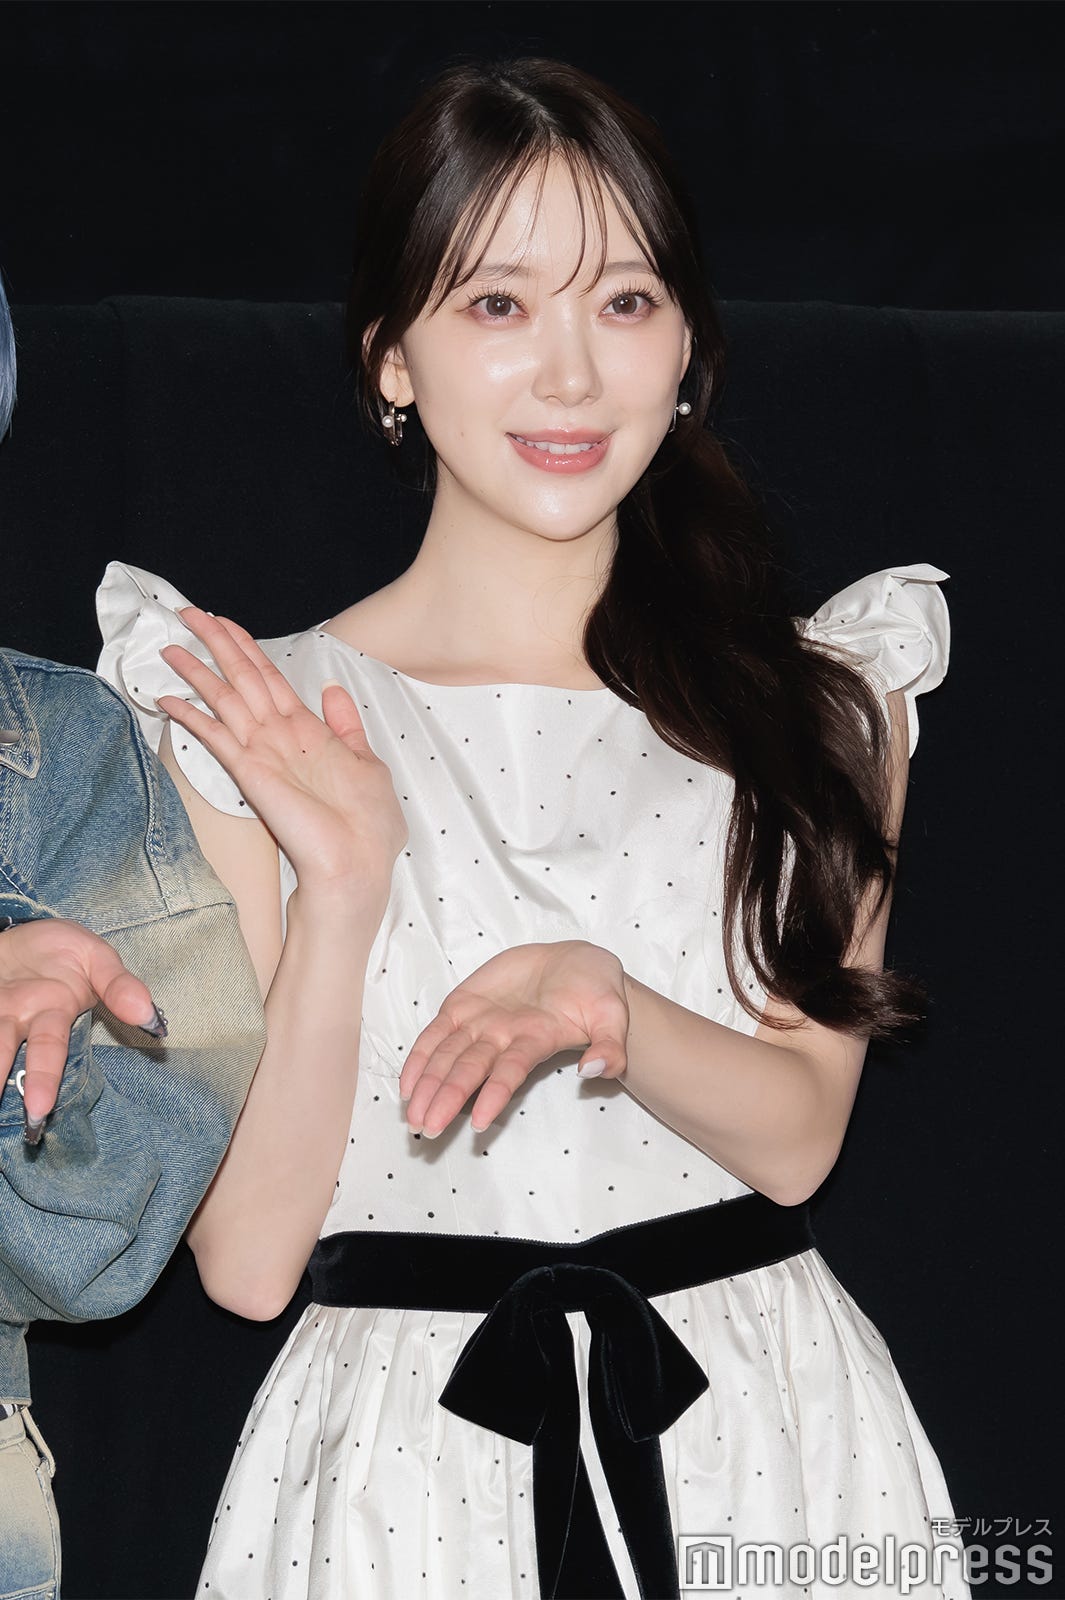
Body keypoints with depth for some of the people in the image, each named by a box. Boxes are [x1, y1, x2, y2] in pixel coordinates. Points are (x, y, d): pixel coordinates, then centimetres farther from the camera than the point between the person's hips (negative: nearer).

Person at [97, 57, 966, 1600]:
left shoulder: (825, 692, 2)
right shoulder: (250, 725, -5)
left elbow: (799, 1135, -4)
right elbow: (245, 1256, -8)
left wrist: (603, 1003, -22)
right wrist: (340, 888, -20)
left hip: (764, 1448, 2)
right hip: (408, 1458, -2)